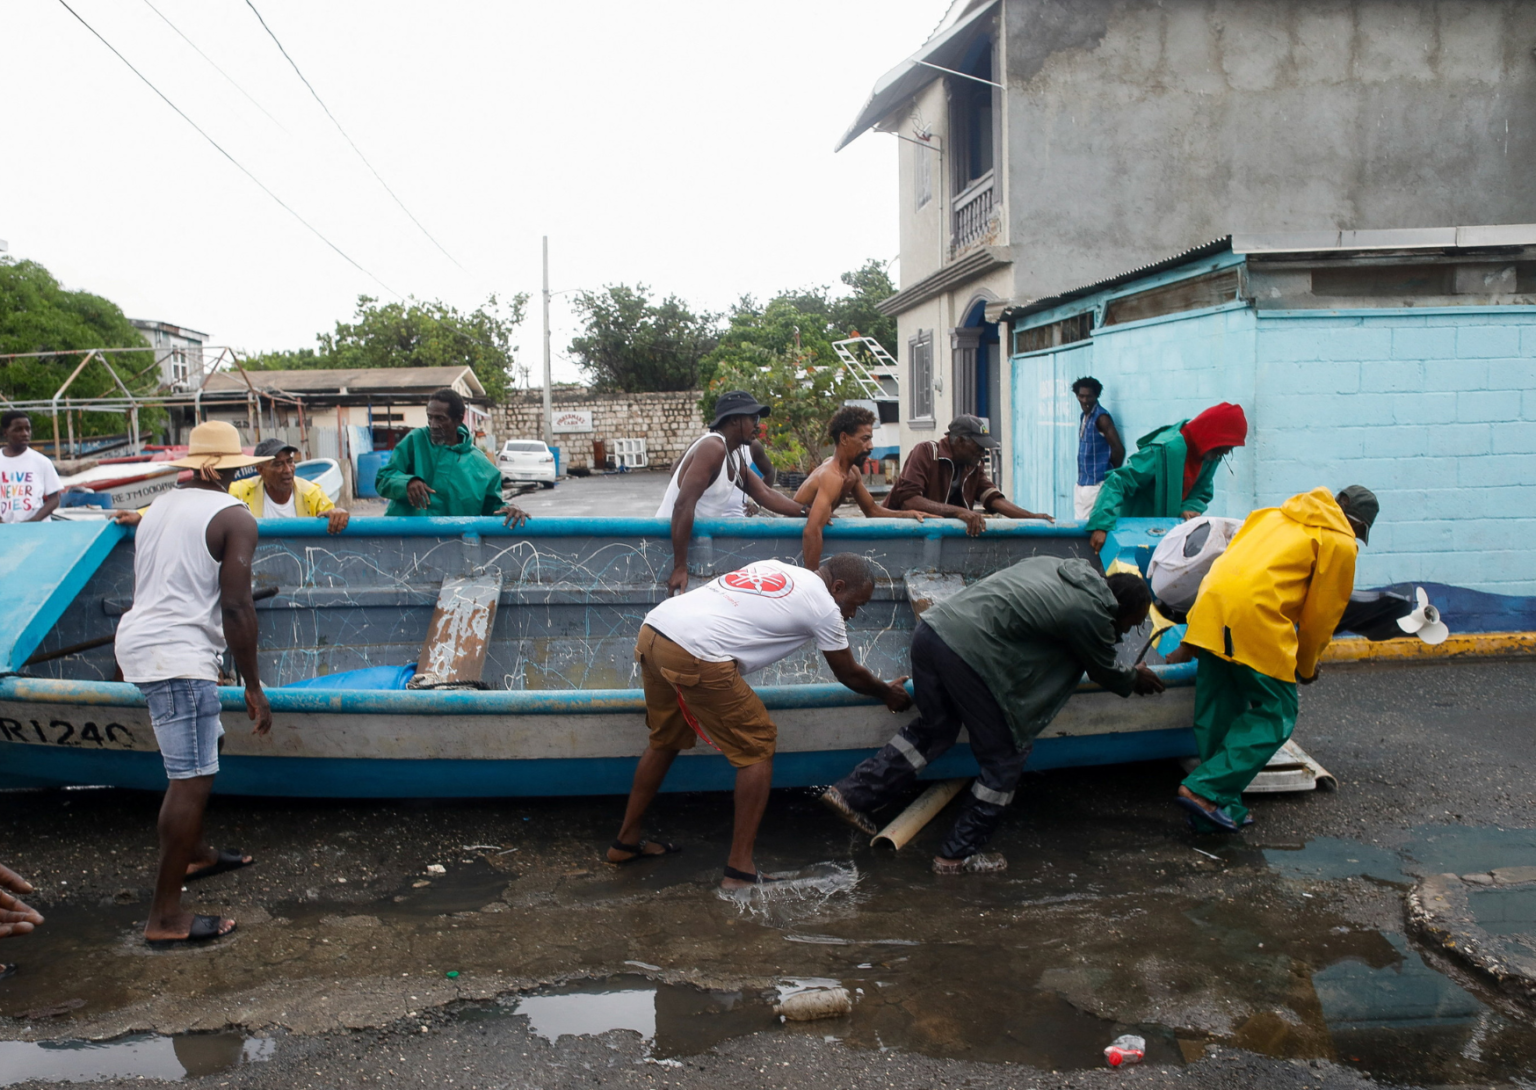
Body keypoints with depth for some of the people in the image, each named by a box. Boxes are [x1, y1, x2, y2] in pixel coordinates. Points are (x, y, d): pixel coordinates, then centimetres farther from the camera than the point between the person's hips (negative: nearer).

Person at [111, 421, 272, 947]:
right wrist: (253, 686, -9)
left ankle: (195, 853, 42)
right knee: (191, 779, -6)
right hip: (178, 655, -9)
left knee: (198, 760, 26)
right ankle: (165, 917, -4)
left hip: (138, 640, 9)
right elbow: (236, 608, -15)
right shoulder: (234, 518, -9)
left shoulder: (159, 508, 14)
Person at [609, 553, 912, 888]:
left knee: (665, 741, 26)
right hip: (695, 657, -8)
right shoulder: (823, 606, 6)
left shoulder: (774, 568, 24)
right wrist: (888, 693, 36)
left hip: (652, 630, 8)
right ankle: (740, 868, 7)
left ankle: (626, 842, 38)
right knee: (757, 747, 6)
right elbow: (849, 675, 19)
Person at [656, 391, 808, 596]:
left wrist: (806, 511, -5)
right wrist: (680, 568, -35)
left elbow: (764, 493, 8)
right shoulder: (713, 448, -24)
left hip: (699, 537, 10)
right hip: (672, 541, -10)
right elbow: (683, 506, -32)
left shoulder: (734, 455, 6)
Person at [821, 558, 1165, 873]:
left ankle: (851, 794, 25)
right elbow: (1106, 672, 16)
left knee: (934, 729, 26)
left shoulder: (1056, 565, 19)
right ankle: (959, 854, 20)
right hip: (969, 653, -8)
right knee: (1005, 758, 10)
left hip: (931, 627, 8)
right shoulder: (1091, 613, -2)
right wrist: (1135, 680, 38)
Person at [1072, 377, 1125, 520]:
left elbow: (1119, 449, -16)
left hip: (1096, 485, -8)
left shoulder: (1101, 417, -12)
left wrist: (1111, 475, -3)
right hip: (1081, 483, 8)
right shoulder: (1084, 416, 13)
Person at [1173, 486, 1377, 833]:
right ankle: (1205, 790, -6)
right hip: (1256, 614, -7)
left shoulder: (1277, 514, 28)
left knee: (1217, 713, 12)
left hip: (1210, 603, 8)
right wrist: (1306, 667, 25)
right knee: (1275, 715, 3)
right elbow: (1322, 612, 9)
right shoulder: (1340, 543, 9)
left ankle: (1218, 812, 15)